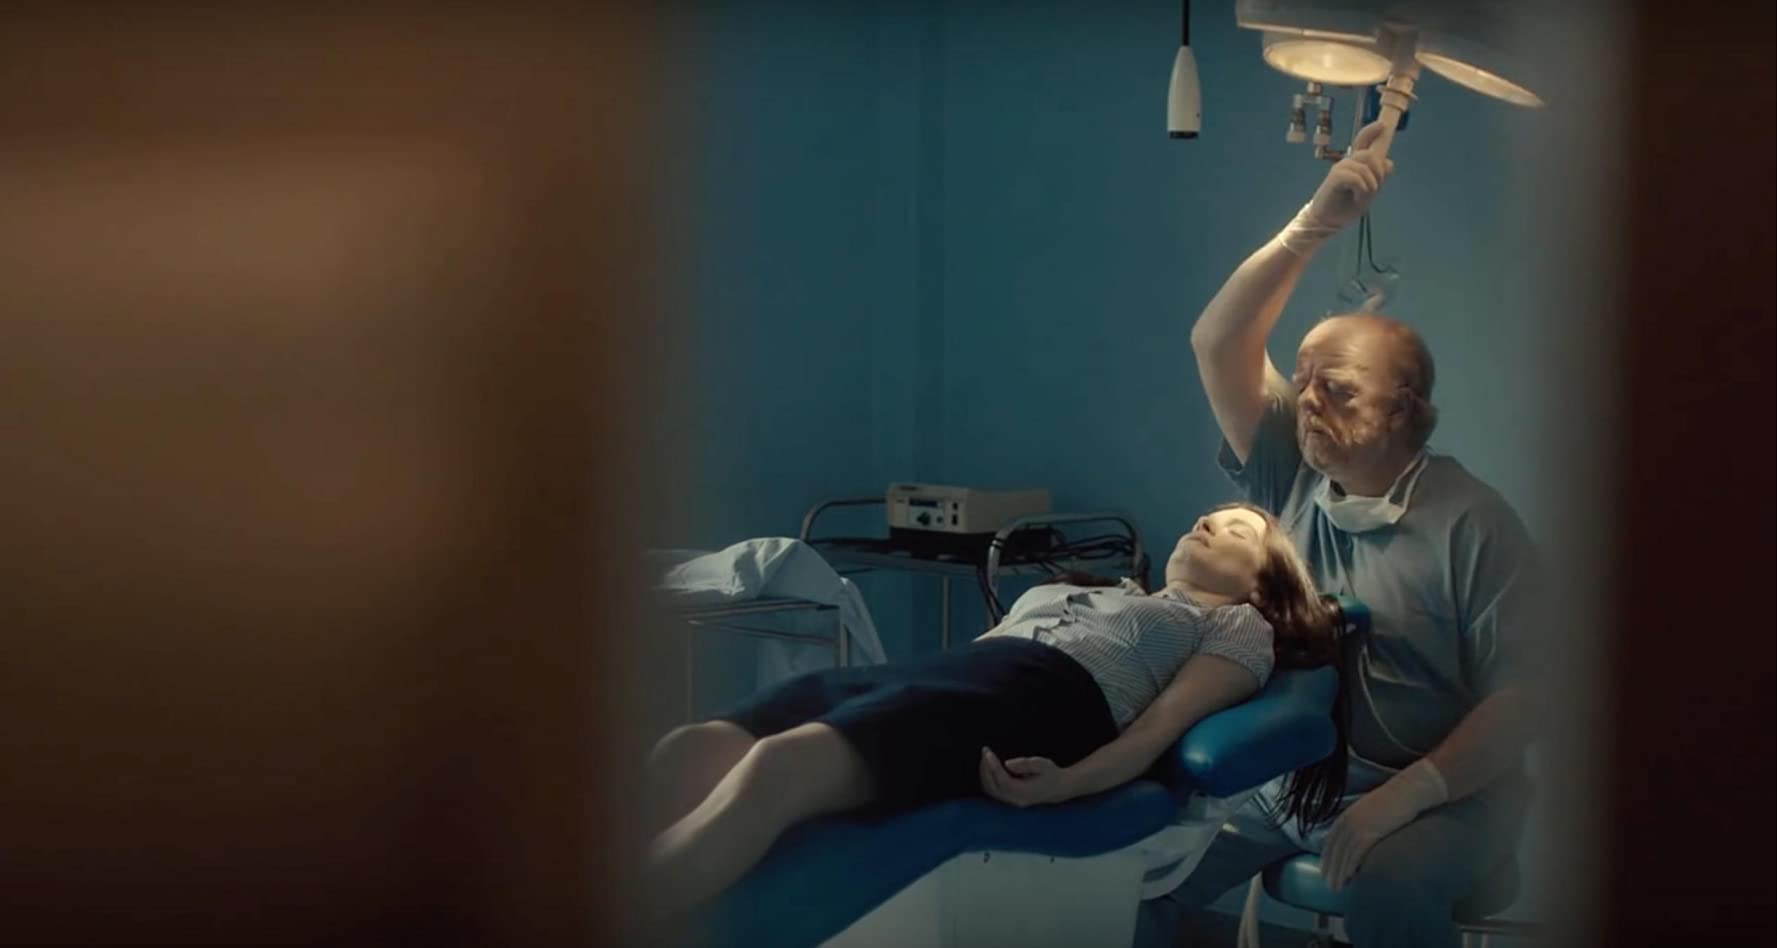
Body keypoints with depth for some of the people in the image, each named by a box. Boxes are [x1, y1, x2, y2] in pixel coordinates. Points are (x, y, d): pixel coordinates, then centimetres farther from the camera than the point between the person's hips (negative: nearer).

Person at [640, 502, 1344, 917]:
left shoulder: (1239, 626, 25)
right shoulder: (1062, 588, 42)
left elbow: (1164, 722, 5)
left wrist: (1063, 784, -15)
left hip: (1046, 695, -6)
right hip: (935, 672, 6)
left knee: (779, 766, -36)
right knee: (684, 757, -26)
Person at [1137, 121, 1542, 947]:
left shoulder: (1474, 525, -8)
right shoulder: (1290, 473, 7)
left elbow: (1520, 699, -12)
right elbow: (1218, 345, -2)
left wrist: (1403, 796, -24)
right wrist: (1314, 224, -11)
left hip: (1426, 795, -5)